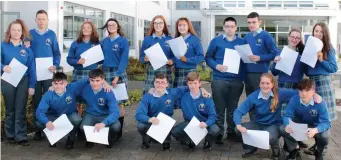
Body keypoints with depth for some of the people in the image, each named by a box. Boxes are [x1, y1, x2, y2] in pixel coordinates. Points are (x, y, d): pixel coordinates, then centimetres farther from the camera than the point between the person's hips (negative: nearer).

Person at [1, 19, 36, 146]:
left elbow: (32, 68, 3)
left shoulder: (26, 48, 4)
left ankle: (21, 136, 5)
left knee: (21, 110, 1)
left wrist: (32, 85, -2)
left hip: (23, 81, 1)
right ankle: (10, 135, 22)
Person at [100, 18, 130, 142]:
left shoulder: (123, 41, -2)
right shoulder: (104, 42, 12)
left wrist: (117, 76, -16)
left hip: (119, 73, -4)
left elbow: (124, 60, -8)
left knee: (119, 103, -3)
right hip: (105, 73, 4)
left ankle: (119, 132, 3)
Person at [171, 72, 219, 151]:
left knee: (215, 130, -33)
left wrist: (206, 123, -34)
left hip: (204, 123, -2)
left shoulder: (206, 98, -14)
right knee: (174, 131, -23)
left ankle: (208, 140, 7)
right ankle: (191, 140, 9)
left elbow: (212, 115, -16)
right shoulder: (183, 96, -9)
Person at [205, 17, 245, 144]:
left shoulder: (242, 42, 8)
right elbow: (208, 57, 3)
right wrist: (217, 66, -15)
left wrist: (244, 78, -4)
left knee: (233, 108, 10)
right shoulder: (216, 41, 4)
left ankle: (231, 132, 21)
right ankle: (218, 133, 9)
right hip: (219, 79, -1)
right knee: (219, 108, 2)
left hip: (236, 80, 2)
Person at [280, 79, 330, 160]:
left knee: (325, 135, -33)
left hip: (315, 127, -2)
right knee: (283, 129, -25)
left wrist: (315, 130, -53)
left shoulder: (320, 103, -28)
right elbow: (287, 116, -20)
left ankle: (319, 152, 6)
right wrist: (287, 125, -46)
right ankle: (294, 148, 9)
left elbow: (326, 122, -31)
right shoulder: (294, 99, -22)